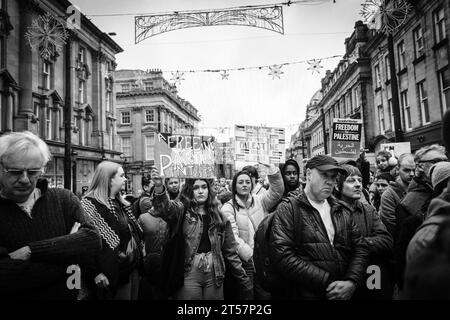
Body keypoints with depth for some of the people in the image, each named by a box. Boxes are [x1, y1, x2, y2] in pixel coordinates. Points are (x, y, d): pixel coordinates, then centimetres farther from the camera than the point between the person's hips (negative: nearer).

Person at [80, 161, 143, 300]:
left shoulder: (121, 202, 11)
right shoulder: (90, 204, -15)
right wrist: (96, 273, -22)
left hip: (133, 267, 8)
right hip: (114, 275, -8)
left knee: (133, 296, 18)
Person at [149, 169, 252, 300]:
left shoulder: (219, 216, 8)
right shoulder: (182, 210, 0)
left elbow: (230, 252, 9)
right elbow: (166, 207, -23)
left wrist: (244, 281, 7)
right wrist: (159, 187, -42)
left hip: (214, 274, 3)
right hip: (189, 273, -3)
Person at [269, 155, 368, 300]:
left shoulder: (343, 212, 9)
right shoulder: (287, 210, -9)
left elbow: (360, 248, 5)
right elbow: (284, 257, -19)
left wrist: (351, 282, -12)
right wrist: (327, 282, -20)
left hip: (343, 293, 5)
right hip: (303, 293, -5)